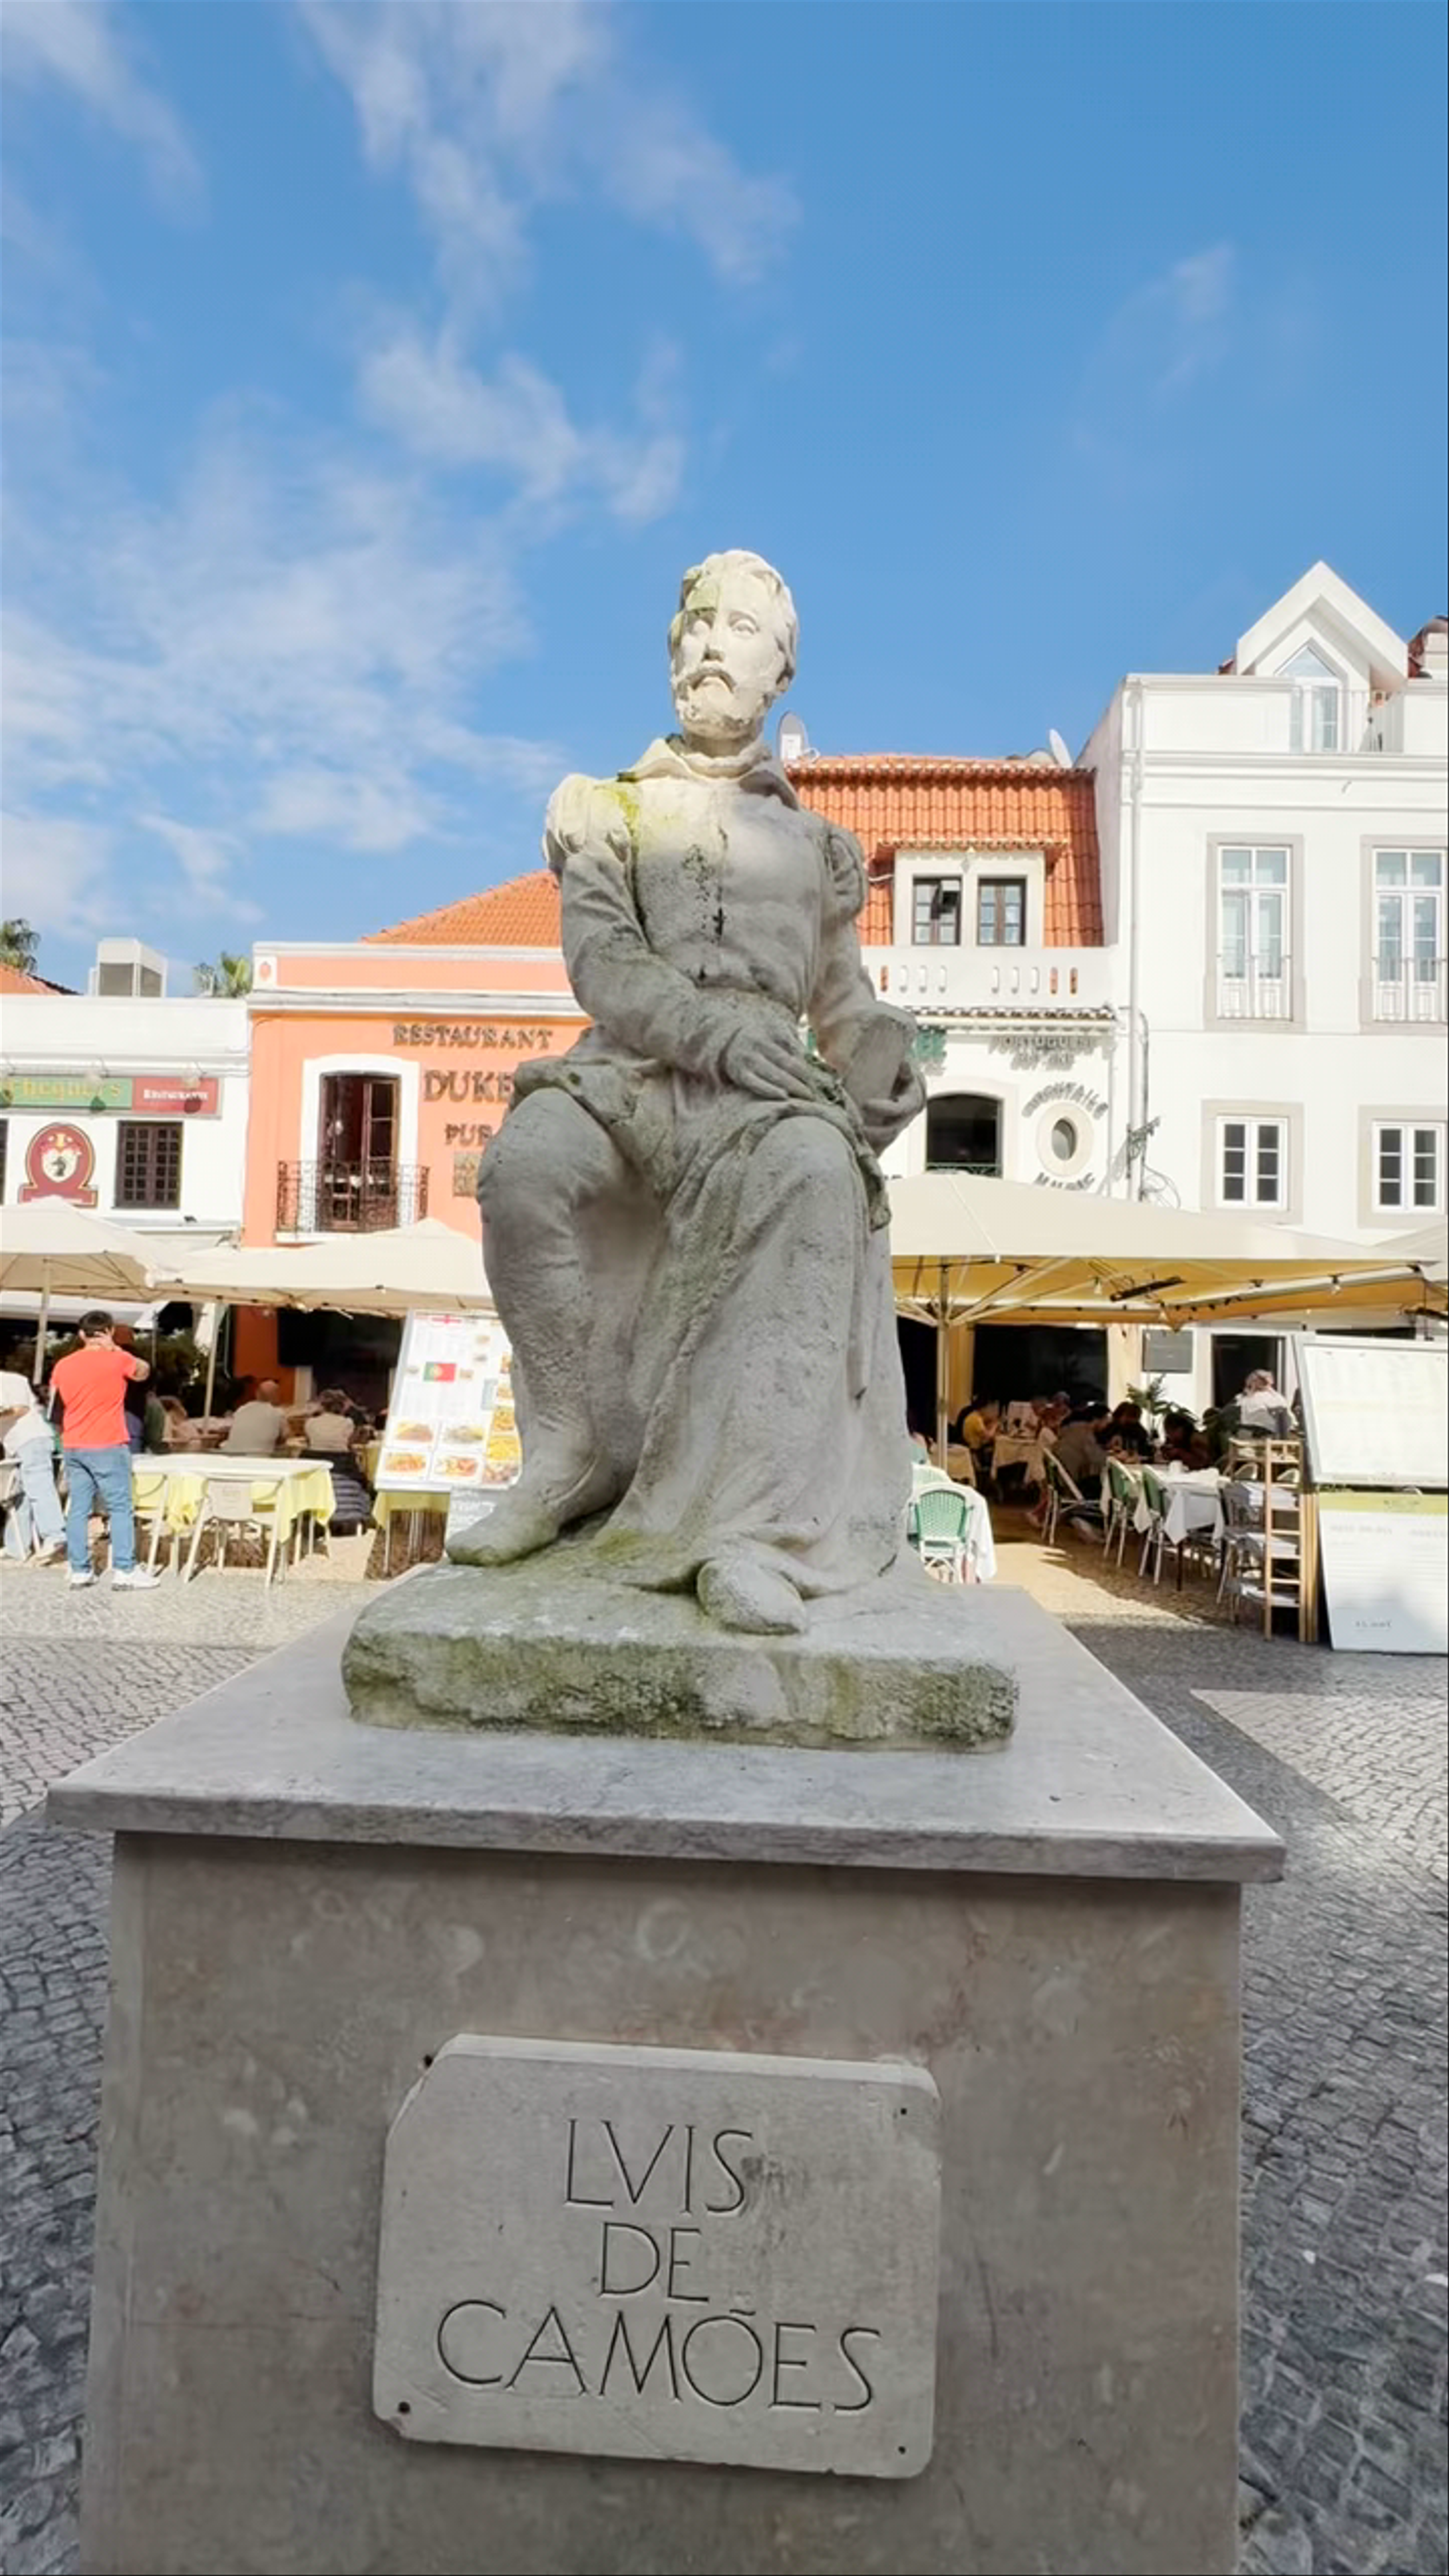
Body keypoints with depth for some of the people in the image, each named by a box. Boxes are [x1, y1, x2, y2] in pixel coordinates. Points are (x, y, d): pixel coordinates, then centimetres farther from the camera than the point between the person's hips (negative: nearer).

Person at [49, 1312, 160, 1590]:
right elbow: (144, 1372, 11)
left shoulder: (63, 1366, 6)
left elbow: (56, 1408, 14)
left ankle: (79, 1572, 9)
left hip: (73, 1447, 5)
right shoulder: (118, 1360, -8)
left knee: (78, 1509, 7)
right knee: (120, 1509, -1)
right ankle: (125, 1571, -3)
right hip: (108, 1447, -5)